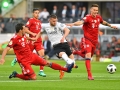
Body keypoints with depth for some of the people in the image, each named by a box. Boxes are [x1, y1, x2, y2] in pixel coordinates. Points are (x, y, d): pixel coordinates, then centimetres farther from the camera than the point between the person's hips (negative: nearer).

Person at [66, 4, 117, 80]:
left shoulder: (98, 17, 4)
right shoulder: (88, 17, -17)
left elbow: (103, 22, 28)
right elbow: (81, 22, -37)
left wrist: (111, 26, 40)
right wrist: (73, 24, -56)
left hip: (95, 41, 7)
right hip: (87, 39, -7)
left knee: (89, 56, 19)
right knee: (88, 56, -19)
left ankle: (76, 52, 46)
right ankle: (89, 75, -16)